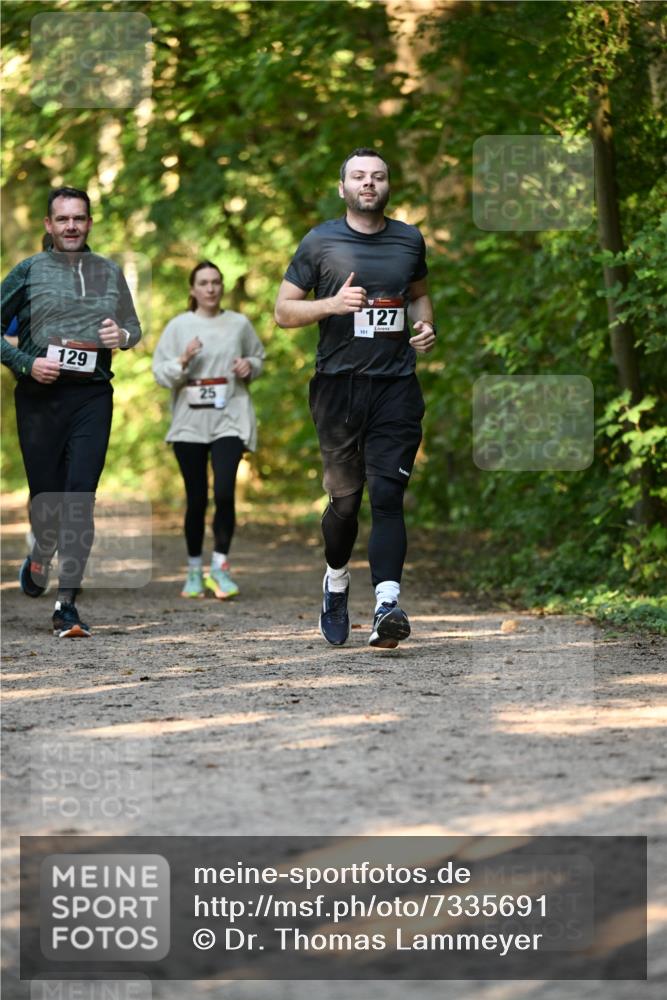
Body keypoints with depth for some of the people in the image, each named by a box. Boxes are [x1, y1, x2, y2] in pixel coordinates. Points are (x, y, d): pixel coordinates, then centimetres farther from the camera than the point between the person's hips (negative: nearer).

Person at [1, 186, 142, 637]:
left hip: (92, 396, 1)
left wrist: (123, 335, -2)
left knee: (80, 502, -9)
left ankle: (68, 604, -8)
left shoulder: (110, 273, 13)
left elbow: (135, 327, 22)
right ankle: (40, 556, 41)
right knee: (45, 495, 6)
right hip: (40, 397, -1)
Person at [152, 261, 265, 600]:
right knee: (196, 498, 4)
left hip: (229, 419, 0)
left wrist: (249, 366, -1)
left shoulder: (239, 324, 7)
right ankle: (194, 571, 17)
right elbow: (159, 371, 2)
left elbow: (259, 358, 21)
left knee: (224, 492, -15)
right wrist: (183, 360, -15)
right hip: (189, 421, 0)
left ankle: (220, 566, -4)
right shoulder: (179, 326, 3)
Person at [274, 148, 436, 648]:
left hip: (396, 386, 1)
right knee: (345, 499, 6)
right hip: (339, 385, -1)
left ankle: (387, 606, -21)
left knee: (388, 496, -11)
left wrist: (425, 326, 6)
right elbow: (283, 311, 3)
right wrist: (332, 304, -14)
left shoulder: (409, 240, 10)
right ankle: (337, 580, 34)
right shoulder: (320, 242, 2)